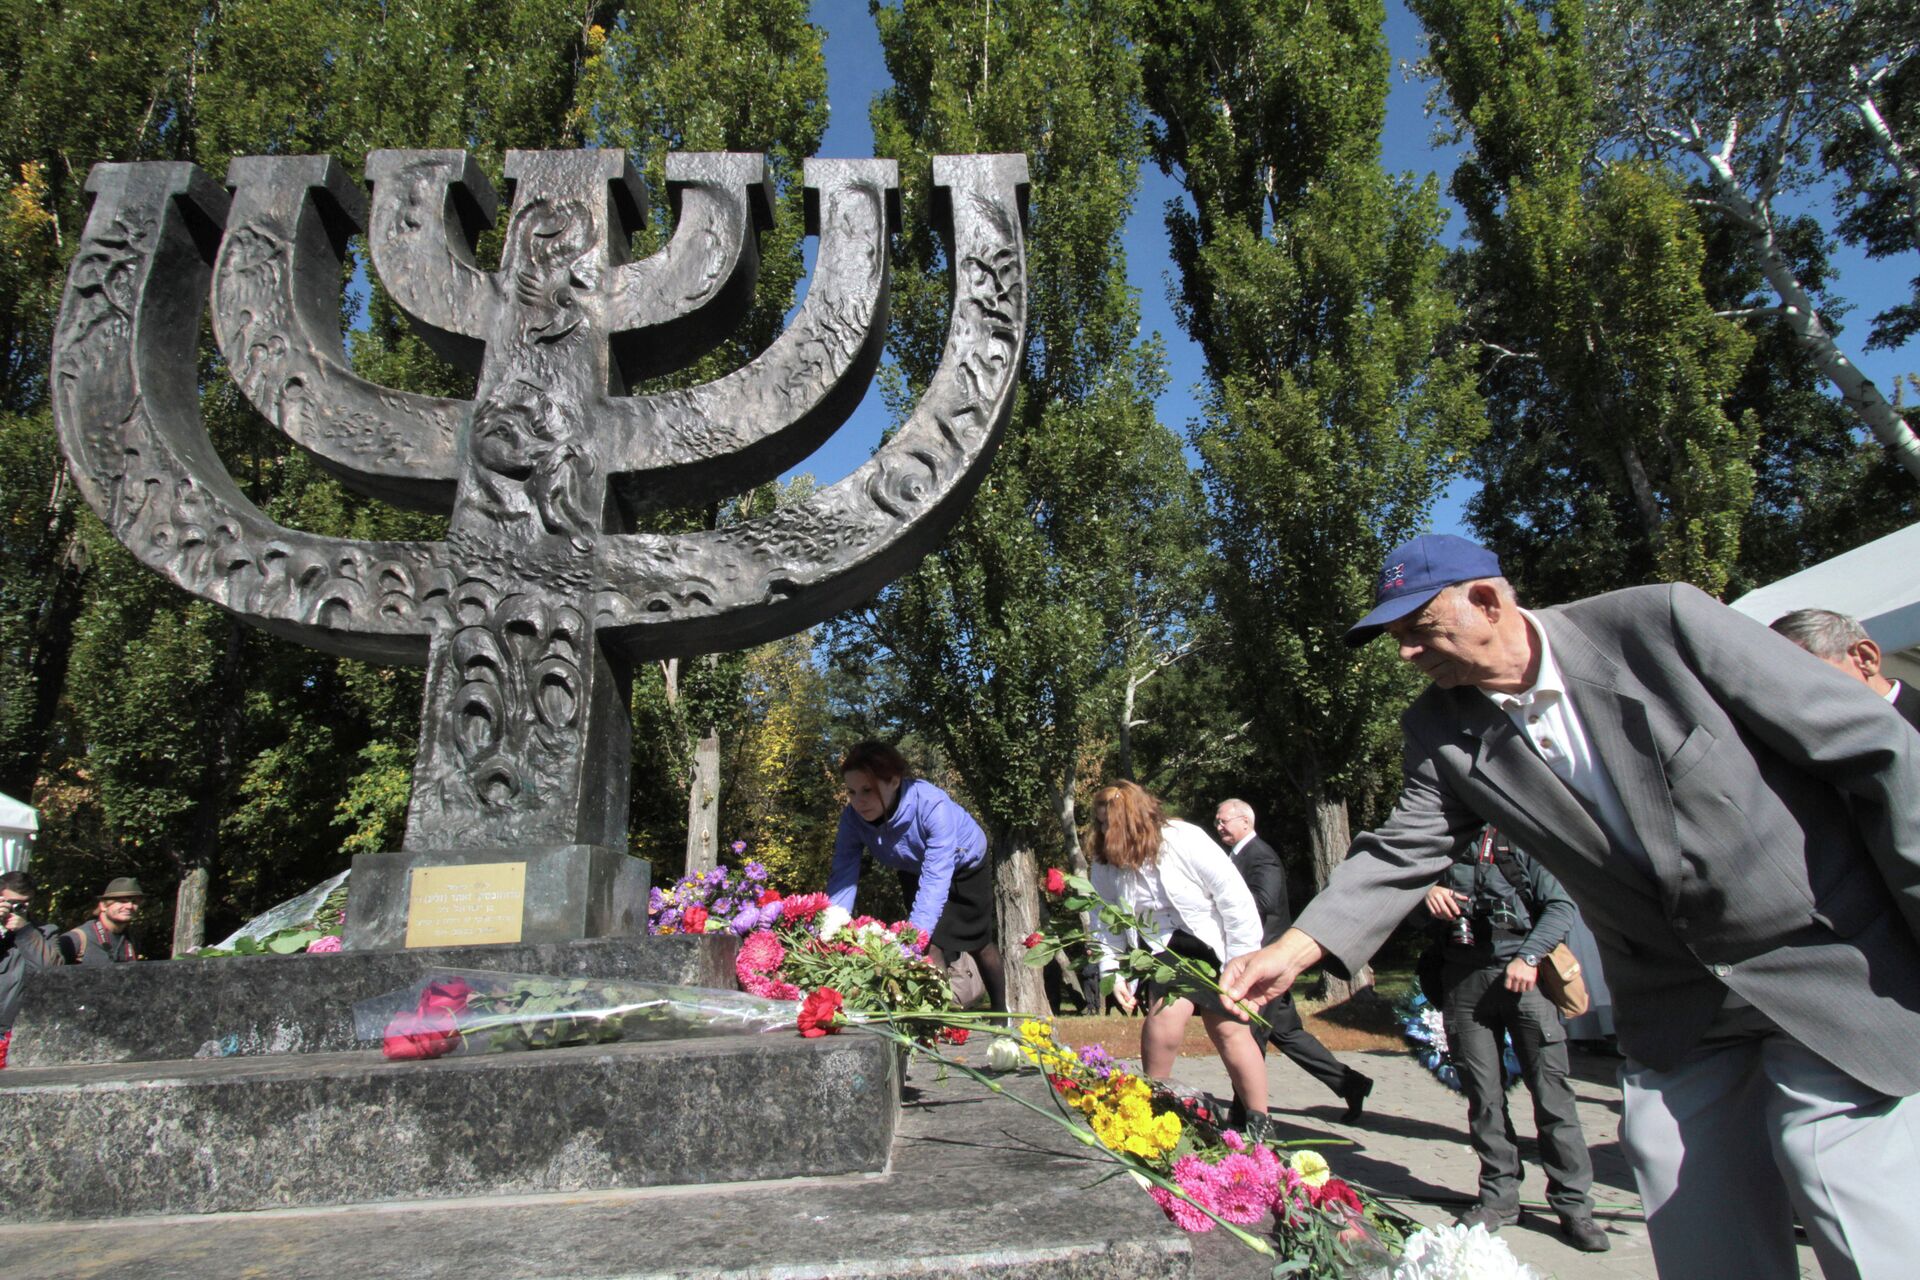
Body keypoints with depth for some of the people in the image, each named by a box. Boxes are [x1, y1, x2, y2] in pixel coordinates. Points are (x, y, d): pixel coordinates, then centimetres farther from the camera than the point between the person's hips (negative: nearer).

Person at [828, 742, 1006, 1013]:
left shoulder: (933, 805, -46)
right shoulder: (853, 818, -32)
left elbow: (935, 881, -49)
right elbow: (842, 878, -32)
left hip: (964, 865, -3)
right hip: (915, 870, 3)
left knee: (979, 945, 14)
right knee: (930, 945, -10)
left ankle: (1001, 1014, 38)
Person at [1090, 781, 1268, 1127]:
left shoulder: (1184, 840, -22)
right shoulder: (1105, 864, -7)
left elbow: (1236, 898, -19)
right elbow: (1104, 921, 3)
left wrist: (1241, 964, -17)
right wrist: (1113, 972, -6)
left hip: (1215, 946, -3)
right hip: (1164, 952, 3)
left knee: (1228, 1030, -3)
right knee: (1165, 1014, -18)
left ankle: (1258, 1124, 15)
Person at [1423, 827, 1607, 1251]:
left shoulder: (1521, 842, 10)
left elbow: (1561, 905, 0)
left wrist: (1529, 956, -12)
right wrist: (1425, 893, -7)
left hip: (1523, 974, -2)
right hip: (1464, 979, 2)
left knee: (1551, 1088, -3)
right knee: (1483, 1093, 4)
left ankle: (1573, 1204, 7)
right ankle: (1499, 1196, 15)